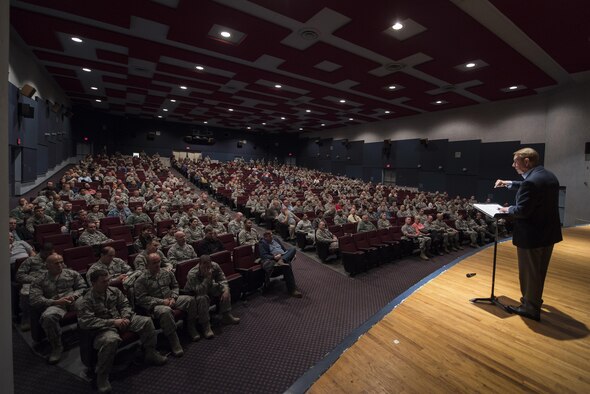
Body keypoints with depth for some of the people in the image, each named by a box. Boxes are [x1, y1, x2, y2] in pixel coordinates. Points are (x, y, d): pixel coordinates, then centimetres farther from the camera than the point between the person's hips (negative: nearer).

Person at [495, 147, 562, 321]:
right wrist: (508, 184, 17)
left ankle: (530, 308, 22)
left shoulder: (531, 181, -25)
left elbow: (521, 211, -26)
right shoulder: (549, 176, 6)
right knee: (538, 272, 23)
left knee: (529, 272, 7)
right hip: (548, 232, 9)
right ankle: (533, 301, 40)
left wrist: (508, 210, -7)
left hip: (531, 235, -9)